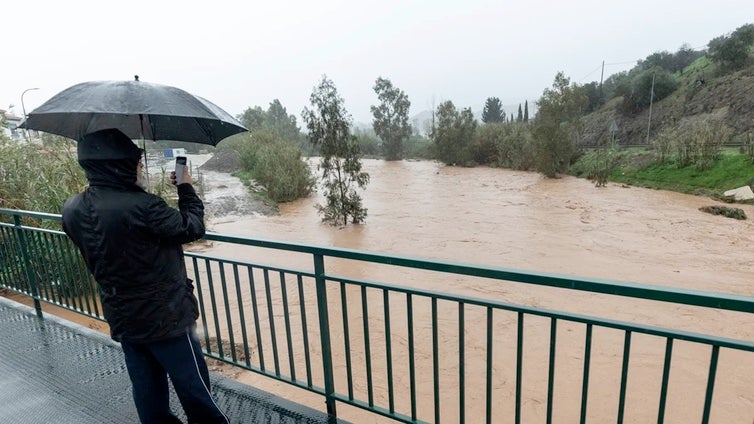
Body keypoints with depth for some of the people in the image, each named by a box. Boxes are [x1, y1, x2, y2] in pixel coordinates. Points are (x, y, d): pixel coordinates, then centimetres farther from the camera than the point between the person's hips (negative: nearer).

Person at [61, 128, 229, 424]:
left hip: (122, 319, 7)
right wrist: (186, 188, -1)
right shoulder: (140, 207, -28)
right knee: (193, 387, 12)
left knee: (147, 389, 22)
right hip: (166, 318, -7)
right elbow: (192, 227, -16)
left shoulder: (72, 210, -4)